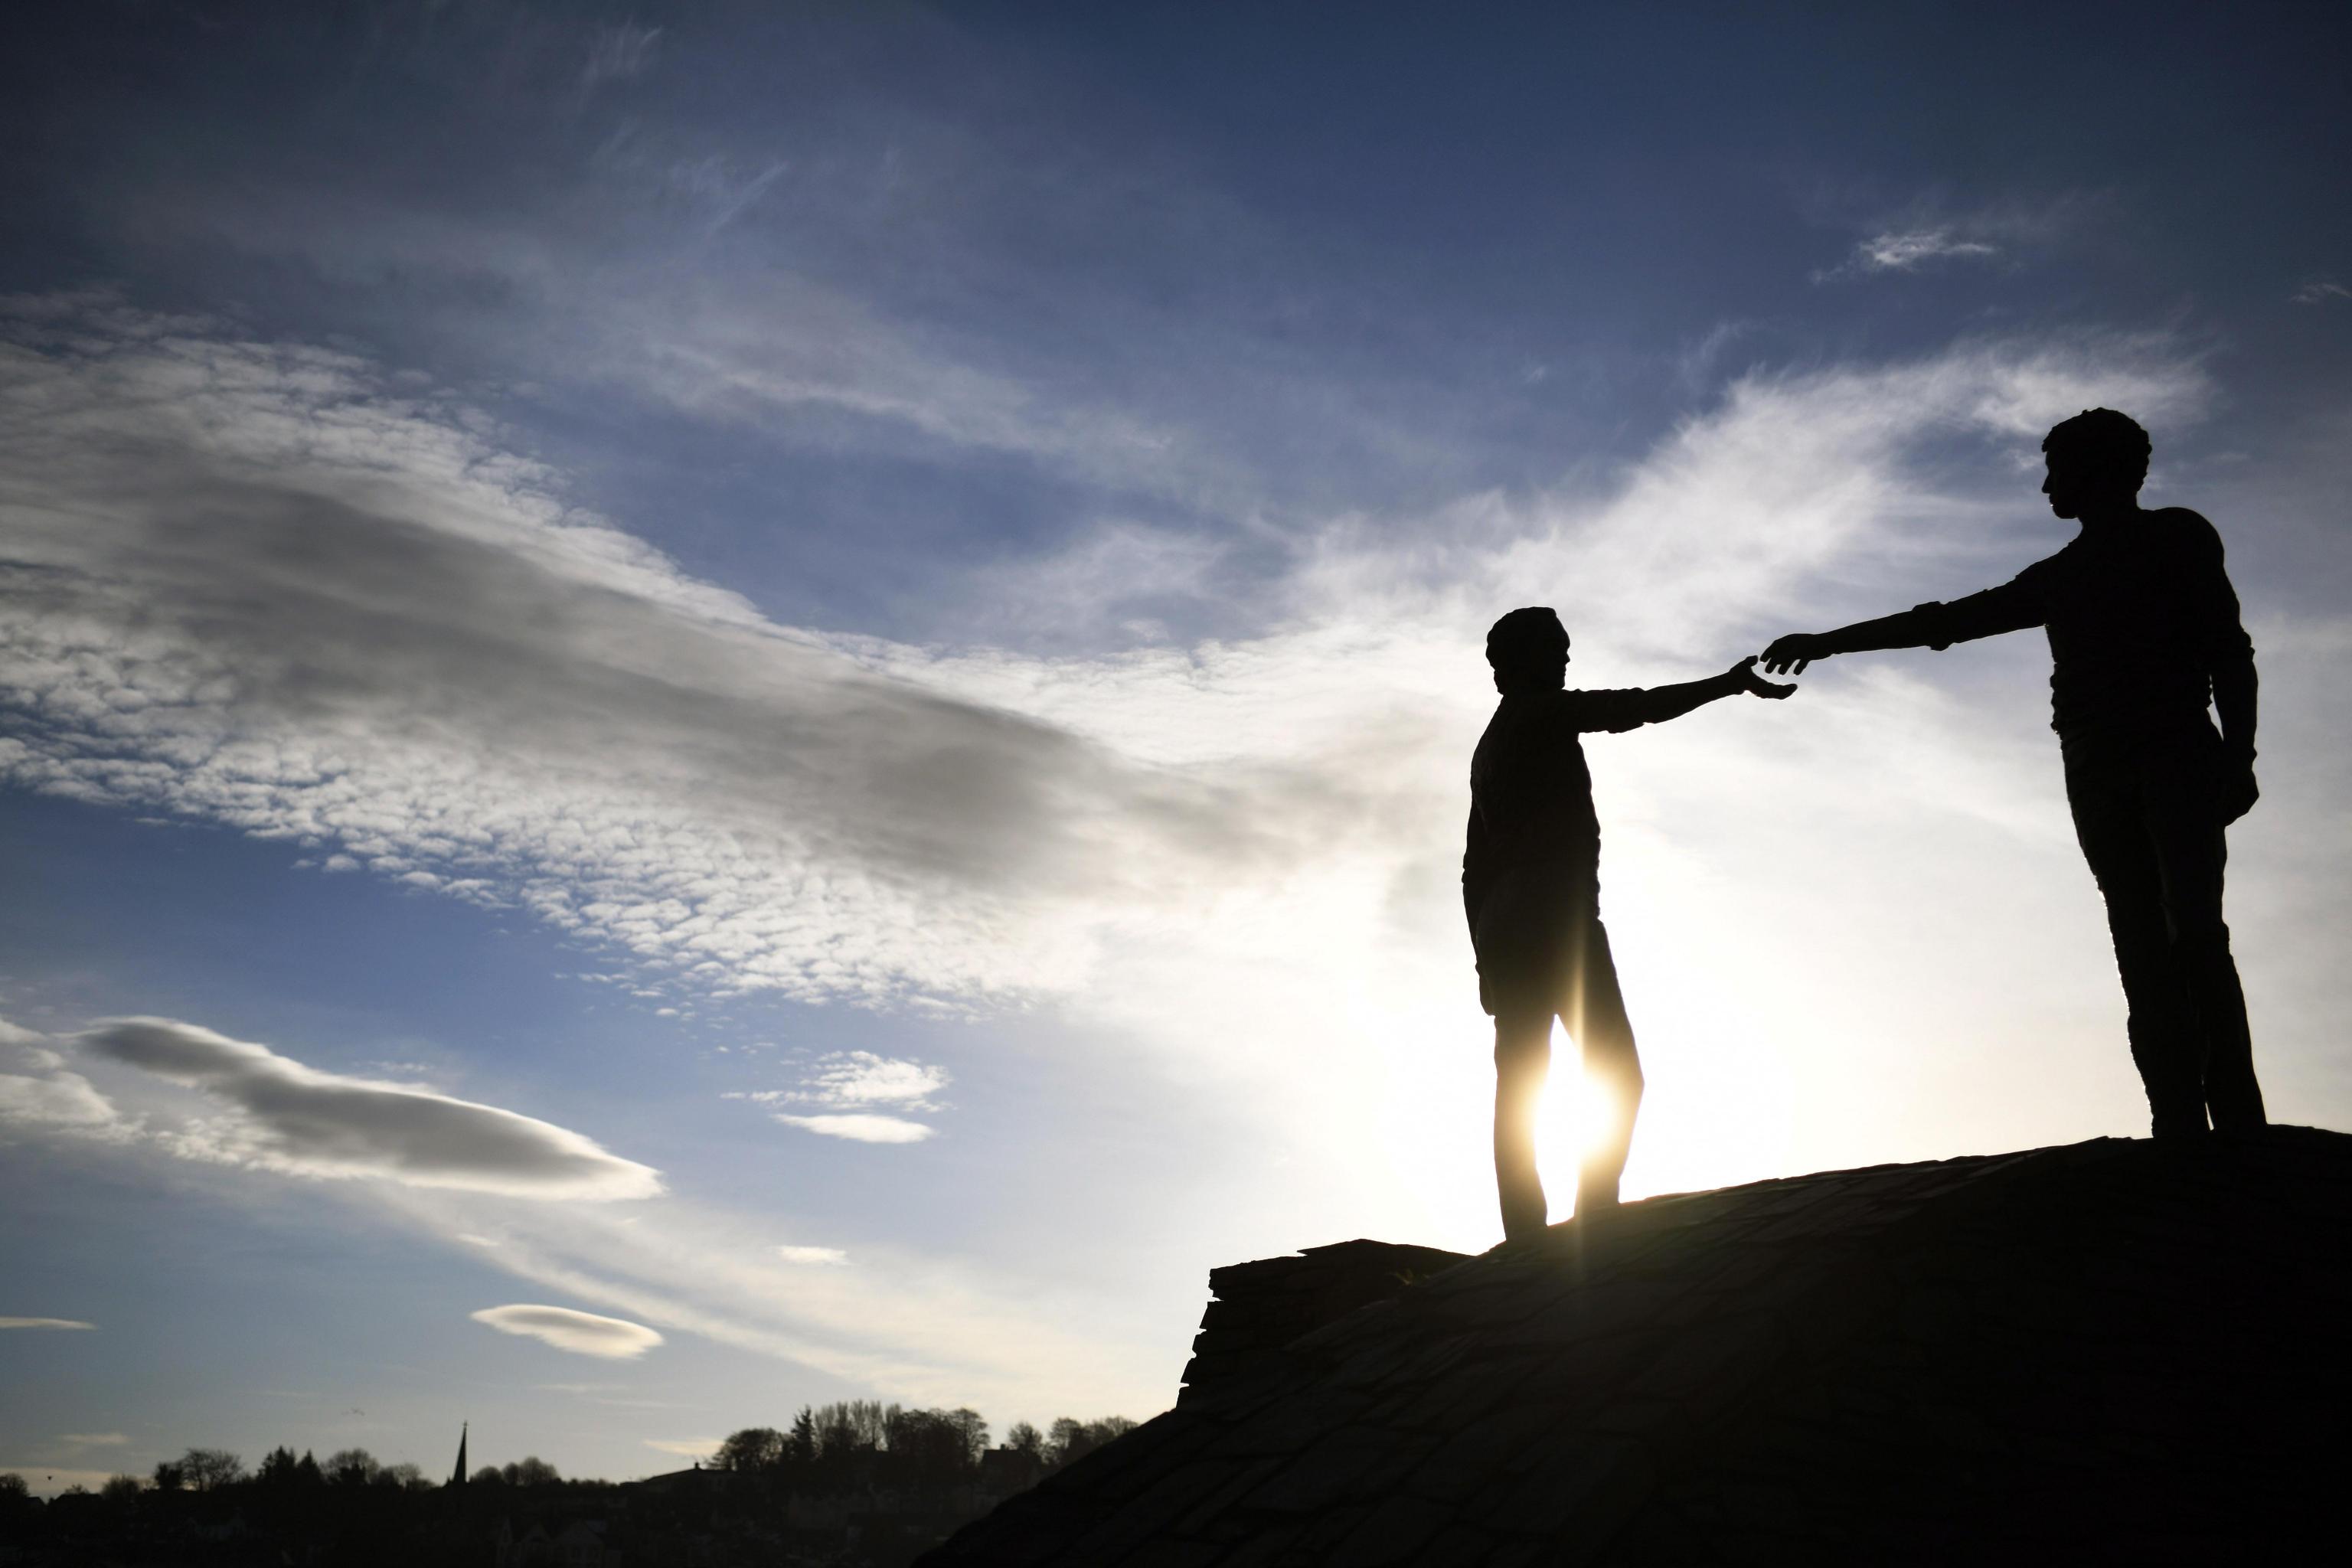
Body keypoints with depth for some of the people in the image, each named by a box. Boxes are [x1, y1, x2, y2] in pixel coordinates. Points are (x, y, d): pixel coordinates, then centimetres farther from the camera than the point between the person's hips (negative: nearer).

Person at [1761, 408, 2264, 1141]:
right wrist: (1830, 640, 26)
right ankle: (2181, 1130, -17)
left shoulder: (2176, 535, 14)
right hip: (2097, 769, 4)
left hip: (2176, 752, -4)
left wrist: (2238, 751, -8)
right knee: (2144, 947, -8)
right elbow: (1947, 621, 29)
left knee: (2193, 928, -19)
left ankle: (2237, 1127, -24)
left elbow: (2228, 647, 5)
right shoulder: (2057, 577, 28)